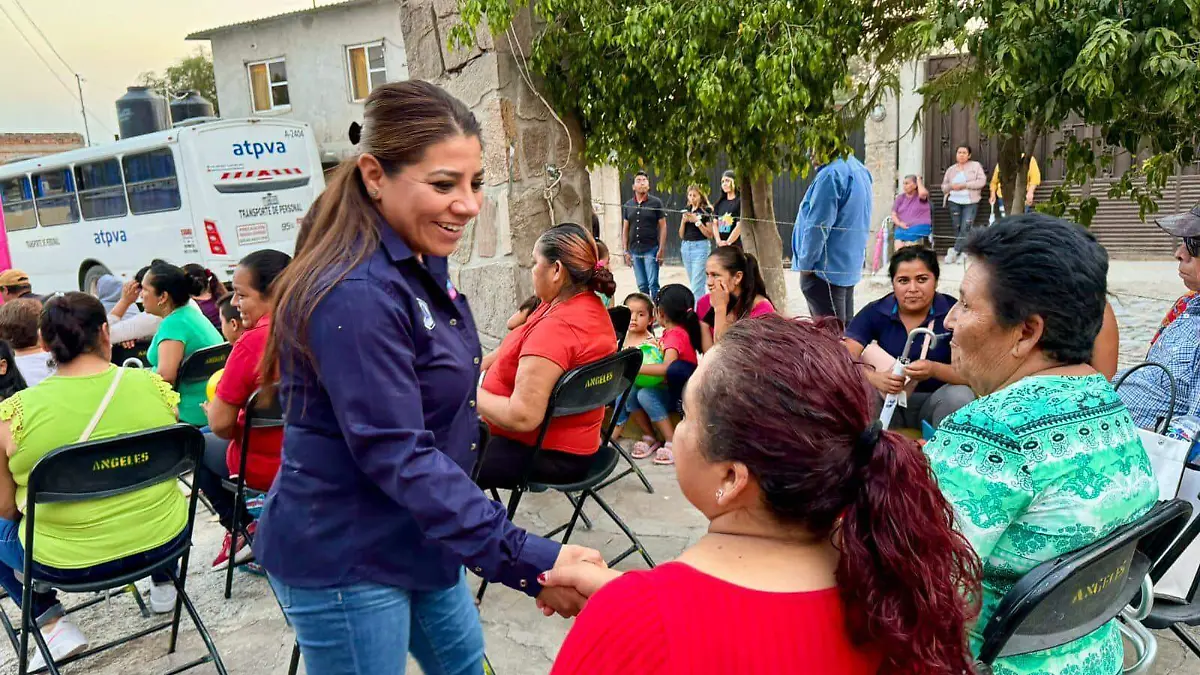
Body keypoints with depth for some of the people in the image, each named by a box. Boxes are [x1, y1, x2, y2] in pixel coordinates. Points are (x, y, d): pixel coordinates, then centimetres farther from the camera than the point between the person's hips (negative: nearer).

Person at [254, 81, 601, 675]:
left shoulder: (423, 263, 2)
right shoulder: (356, 295, -28)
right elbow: (398, 457, -29)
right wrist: (527, 561, -32)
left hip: (416, 542, 9)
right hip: (345, 564, -8)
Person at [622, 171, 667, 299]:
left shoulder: (656, 203, 0)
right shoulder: (628, 205, 10)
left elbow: (663, 227, -1)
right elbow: (625, 229, 14)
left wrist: (661, 250, -8)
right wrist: (626, 251, 8)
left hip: (651, 250, -4)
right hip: (635, 251, 4)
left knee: (653, 284, -7)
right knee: (642, 286, 8)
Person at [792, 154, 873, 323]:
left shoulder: (831, 174, -20)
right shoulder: (859, 170, 11)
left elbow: (818, 227, -21)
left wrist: (805, 264, -10)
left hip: (827, 270, -10)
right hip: (848, 269, 10)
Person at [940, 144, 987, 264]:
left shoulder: (976, 166, 7)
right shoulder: (950, 169, 16)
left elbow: (982, 181, -5)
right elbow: (943, 187, 14)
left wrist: (964, 185, -13)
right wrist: (951, 186, -9)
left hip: (971, 202, -3)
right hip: (954, 201, 3)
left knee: (966, 228, -13)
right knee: (957, 228, -1)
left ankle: (955, 251, -10)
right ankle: (963, 253, 6)